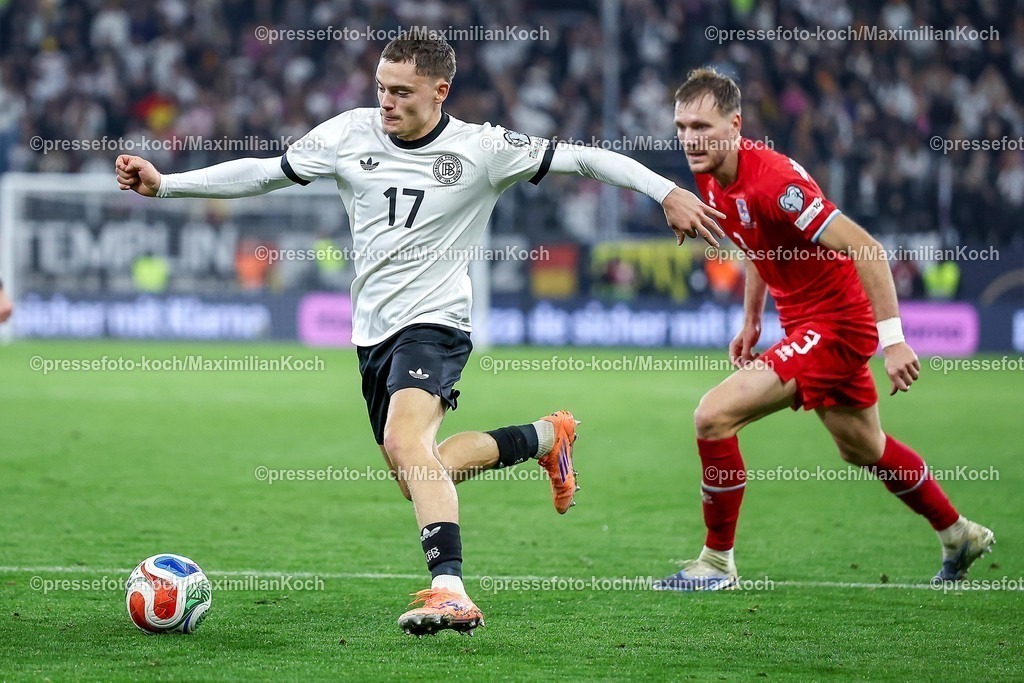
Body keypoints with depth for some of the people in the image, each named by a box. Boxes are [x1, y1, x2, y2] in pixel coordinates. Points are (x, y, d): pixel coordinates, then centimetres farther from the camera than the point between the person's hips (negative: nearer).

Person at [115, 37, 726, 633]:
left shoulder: (482, 149, -9)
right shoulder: (351, 134, 1)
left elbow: (584, 158, -5)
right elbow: (265, 174, 7)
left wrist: (668, 192, -12)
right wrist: (164, 184, 2)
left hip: (433, 322, -6)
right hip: (374, 333, 7)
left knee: (406, 446, -31)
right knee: (418, 477, 13)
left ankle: (450, 592, -38)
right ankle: (546, 438, 35)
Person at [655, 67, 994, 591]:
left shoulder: (771, 180, -28)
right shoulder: (712, 179, 0)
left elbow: (865, 249, -28)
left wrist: (892, 340, -30)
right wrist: (750, 321, 19)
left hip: (834, 323, -10)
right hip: (802, 323, 10)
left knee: (713, 416, -17)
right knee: (863, 449, 26)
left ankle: (718, 563, -3)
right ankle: (959, 537, 46)